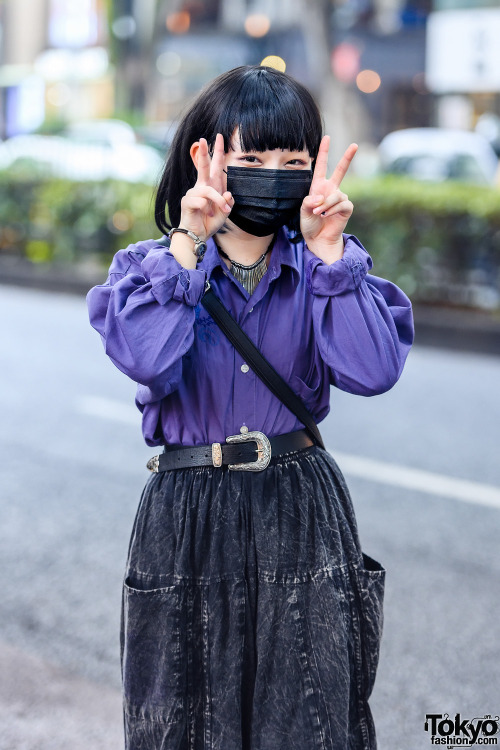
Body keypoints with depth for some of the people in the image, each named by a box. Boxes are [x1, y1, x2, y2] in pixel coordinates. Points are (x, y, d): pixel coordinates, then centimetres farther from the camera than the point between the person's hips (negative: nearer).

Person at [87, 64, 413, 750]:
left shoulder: (324, 268, 3)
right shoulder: (152, 265, -1)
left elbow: (373, 372, -15)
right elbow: (147, 363, -22)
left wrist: (329, 252, -18)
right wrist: (188, 246, -22)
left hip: (301, 514, 1)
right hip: (187, 518, 0)